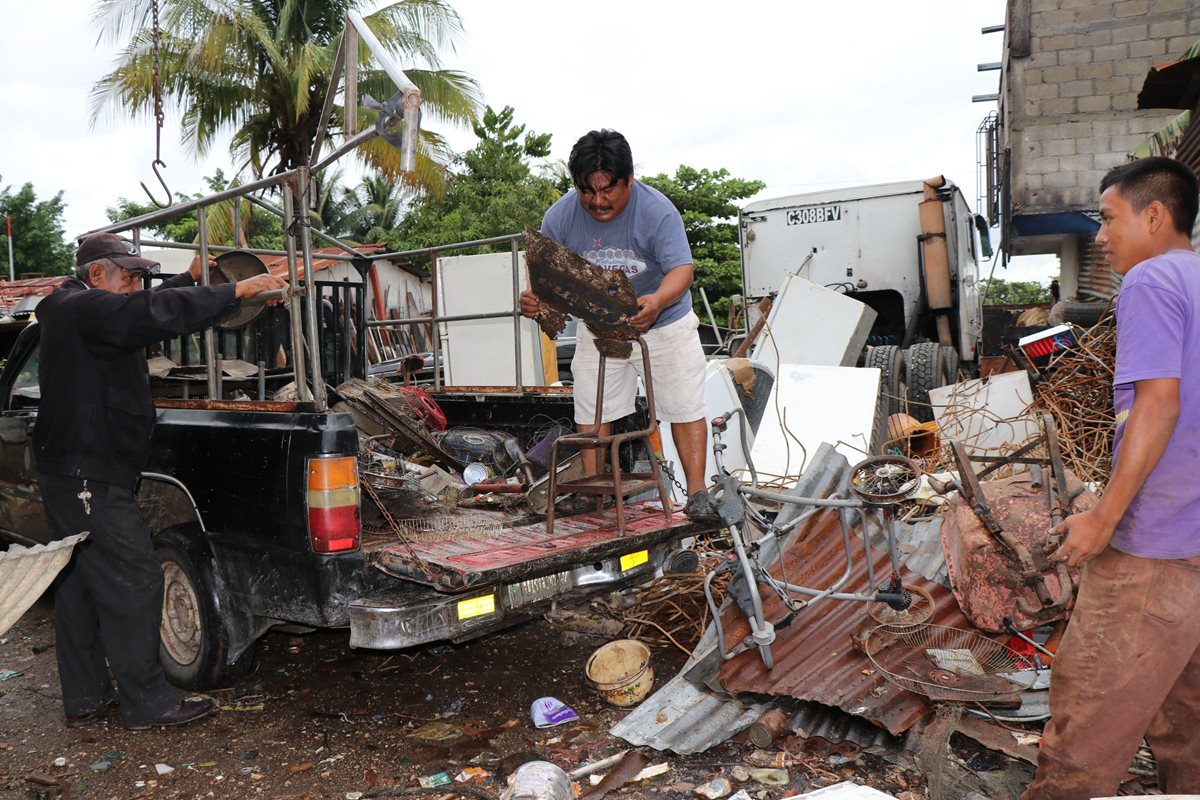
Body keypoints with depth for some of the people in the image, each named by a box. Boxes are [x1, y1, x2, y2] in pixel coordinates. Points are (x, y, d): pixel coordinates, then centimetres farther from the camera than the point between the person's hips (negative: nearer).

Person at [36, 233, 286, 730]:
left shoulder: (70, 312, 16)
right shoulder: (84, 310, -15)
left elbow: (143, 312, 30)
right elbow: (154, 313, -30)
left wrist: (190, 278, 24)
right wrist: (237, 291, -29)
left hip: (67, 474, 11)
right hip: (90, 479, -11)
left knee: (78, 585, 15)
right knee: (134, 584, -6)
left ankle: (84, 699, 25)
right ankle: (146, 704, 3)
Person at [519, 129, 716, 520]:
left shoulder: (657, 210, -25)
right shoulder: (560, 216, -15)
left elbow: (681, 269, -32)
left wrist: (657, 301, -54)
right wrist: (534, 297, -35)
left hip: (664, 324, -2)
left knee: (685, 406, -3)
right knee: (591, 410, 3)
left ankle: (697, 492, 5)